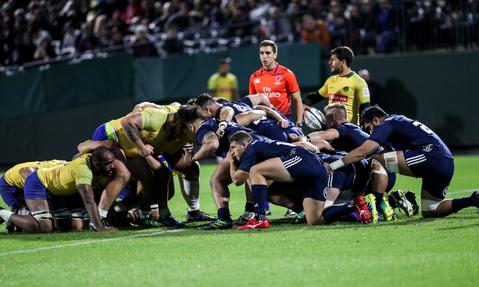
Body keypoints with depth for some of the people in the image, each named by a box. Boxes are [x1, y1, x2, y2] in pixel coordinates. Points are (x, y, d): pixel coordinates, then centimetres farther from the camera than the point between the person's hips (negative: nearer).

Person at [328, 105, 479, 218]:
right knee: (429, 212, 18)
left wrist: (333, 166, -3)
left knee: (377, 161, -10)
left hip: (431, 156, -9)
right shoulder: (398, 120, 30)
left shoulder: (386, 125, 2)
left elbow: (361, 153, -8)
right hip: (447, 164, 9)